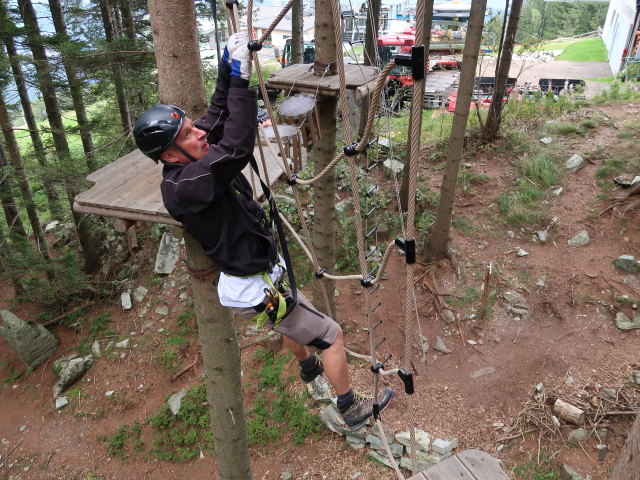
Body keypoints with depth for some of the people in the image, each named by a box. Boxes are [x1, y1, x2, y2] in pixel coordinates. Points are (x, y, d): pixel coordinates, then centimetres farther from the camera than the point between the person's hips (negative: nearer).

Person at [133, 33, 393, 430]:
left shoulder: (194, 162, -5)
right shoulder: (182, 187, -31)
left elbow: (218, 114, 6)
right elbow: (238, 149, -43)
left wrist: (228, 66, -4)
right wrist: (240, 79, -38)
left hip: (264, 269, 10)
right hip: (255, 290, -10)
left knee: (299, 313, 35)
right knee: (331, 335, 4)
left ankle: (308, 368, 64)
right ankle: (354, 410, 26)